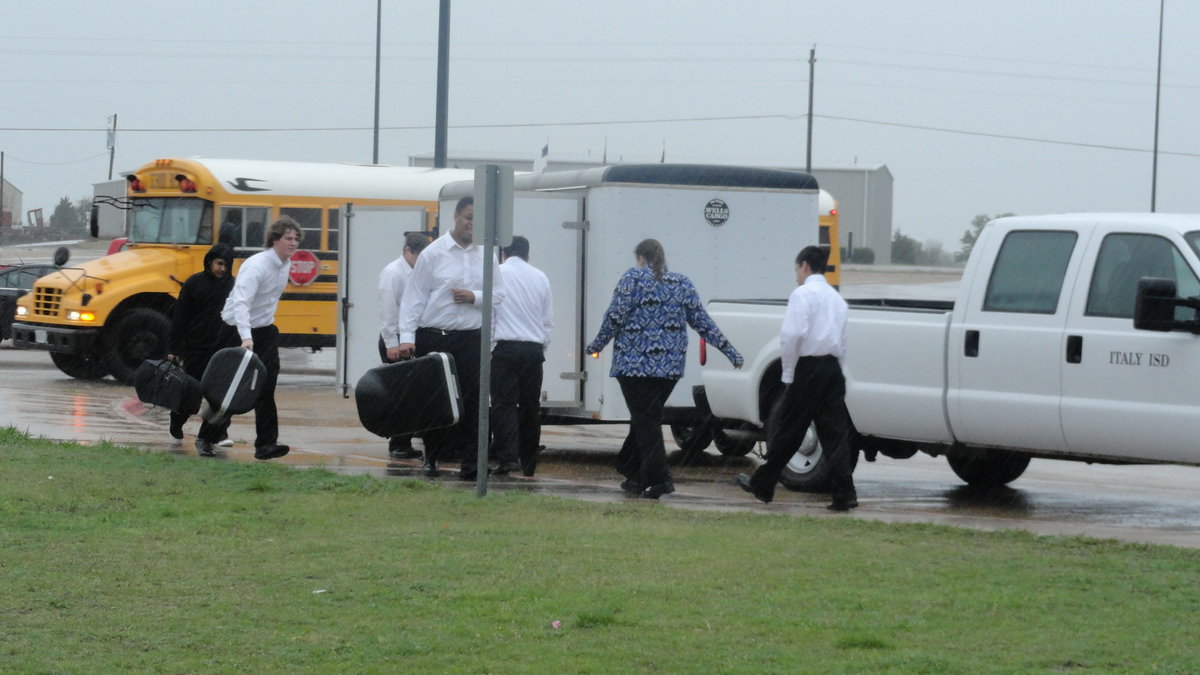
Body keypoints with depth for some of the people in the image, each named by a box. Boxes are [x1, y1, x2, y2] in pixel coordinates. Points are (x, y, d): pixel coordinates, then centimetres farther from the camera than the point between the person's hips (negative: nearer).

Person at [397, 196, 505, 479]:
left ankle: (469, 461, -2)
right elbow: (414, 297, -2)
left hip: (471, 339, 2)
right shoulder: (433, 254, 0)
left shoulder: (486, 256, 10)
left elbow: (498, 294, 14)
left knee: (471, 400, -4)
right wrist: (407, 336, -9)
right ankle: (431, 458, 14)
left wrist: (475, 297, -7)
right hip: (434, 337, -2)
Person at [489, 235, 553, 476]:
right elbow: (549, 320, 13)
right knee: (530, 405, 8)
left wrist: (488, 346, 3)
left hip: (506, 347, -4)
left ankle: (508, 457, -17)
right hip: (534, 348, 4)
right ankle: (528, 463, 11)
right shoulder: (540, 277, 10)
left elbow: (488, 315, -3)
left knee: (504, 404, -4)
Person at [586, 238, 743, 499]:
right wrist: (729, 351, 16)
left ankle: (659, 478, -12)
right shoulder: (683, 284, 10)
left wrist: (597, 345, 5)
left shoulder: (633, 278, -3)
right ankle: (634, 475, 22)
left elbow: (615, 317, -8)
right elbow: (703, 323, 10)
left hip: (635, 363, -5)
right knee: (647, 418, 15)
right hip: (671, 365, 5)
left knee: (645, 420, -4)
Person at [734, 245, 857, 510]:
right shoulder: (836, 298, 19)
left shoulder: (803, 293, -5)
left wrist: (788, 374, -11)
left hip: (808, 368, -6)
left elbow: (792, 334, -17)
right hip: (833, 369, 7)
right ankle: (844, 495, -3)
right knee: (835, 433, 3)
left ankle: (762, 486, 13)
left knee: (786, 430, 3)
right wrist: (836, 367, 14)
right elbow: (843, 341, 17)